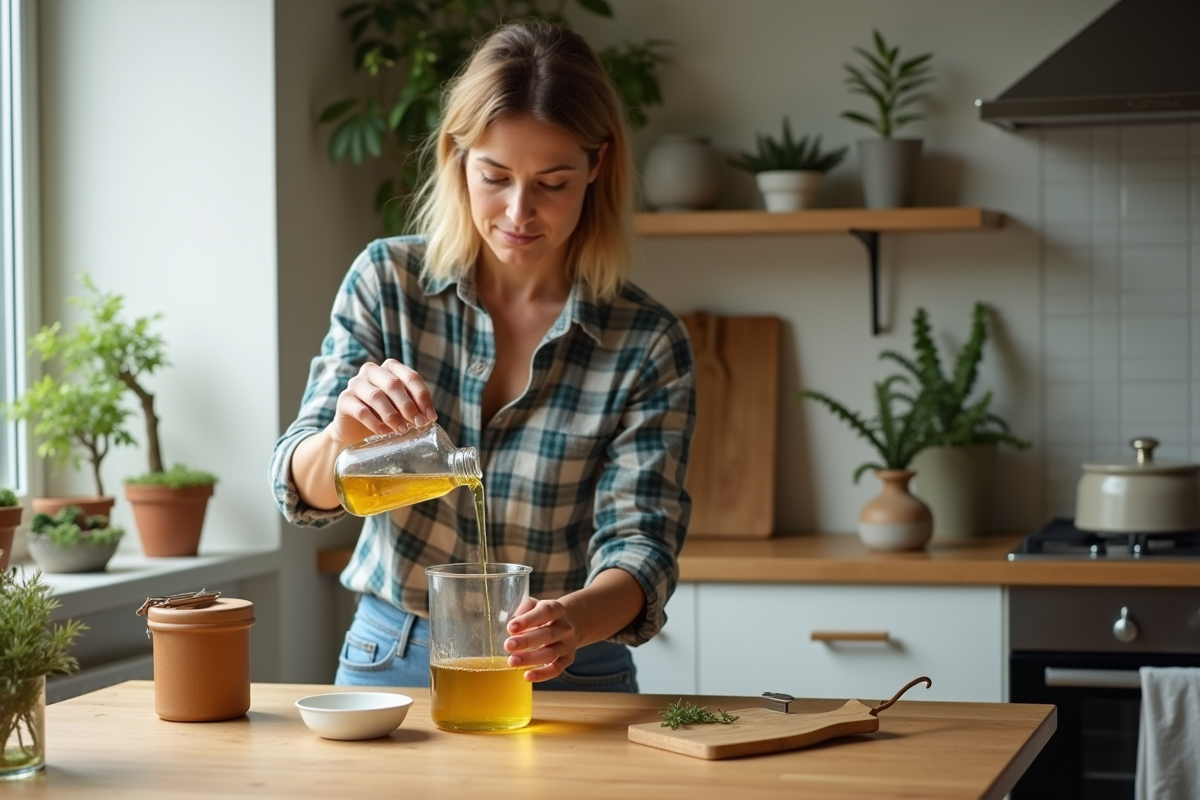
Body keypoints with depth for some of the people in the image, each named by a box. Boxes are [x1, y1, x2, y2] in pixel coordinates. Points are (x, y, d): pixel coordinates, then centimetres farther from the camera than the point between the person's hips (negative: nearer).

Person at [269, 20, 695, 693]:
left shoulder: (648, 345, -6)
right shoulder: (387, 280, -2)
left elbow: (639, 541, -10)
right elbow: (302, 491, -4)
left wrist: (577, 618, -33)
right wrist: (346, 433, -28)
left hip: (564, 678, -1)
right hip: (389, 661, 2)